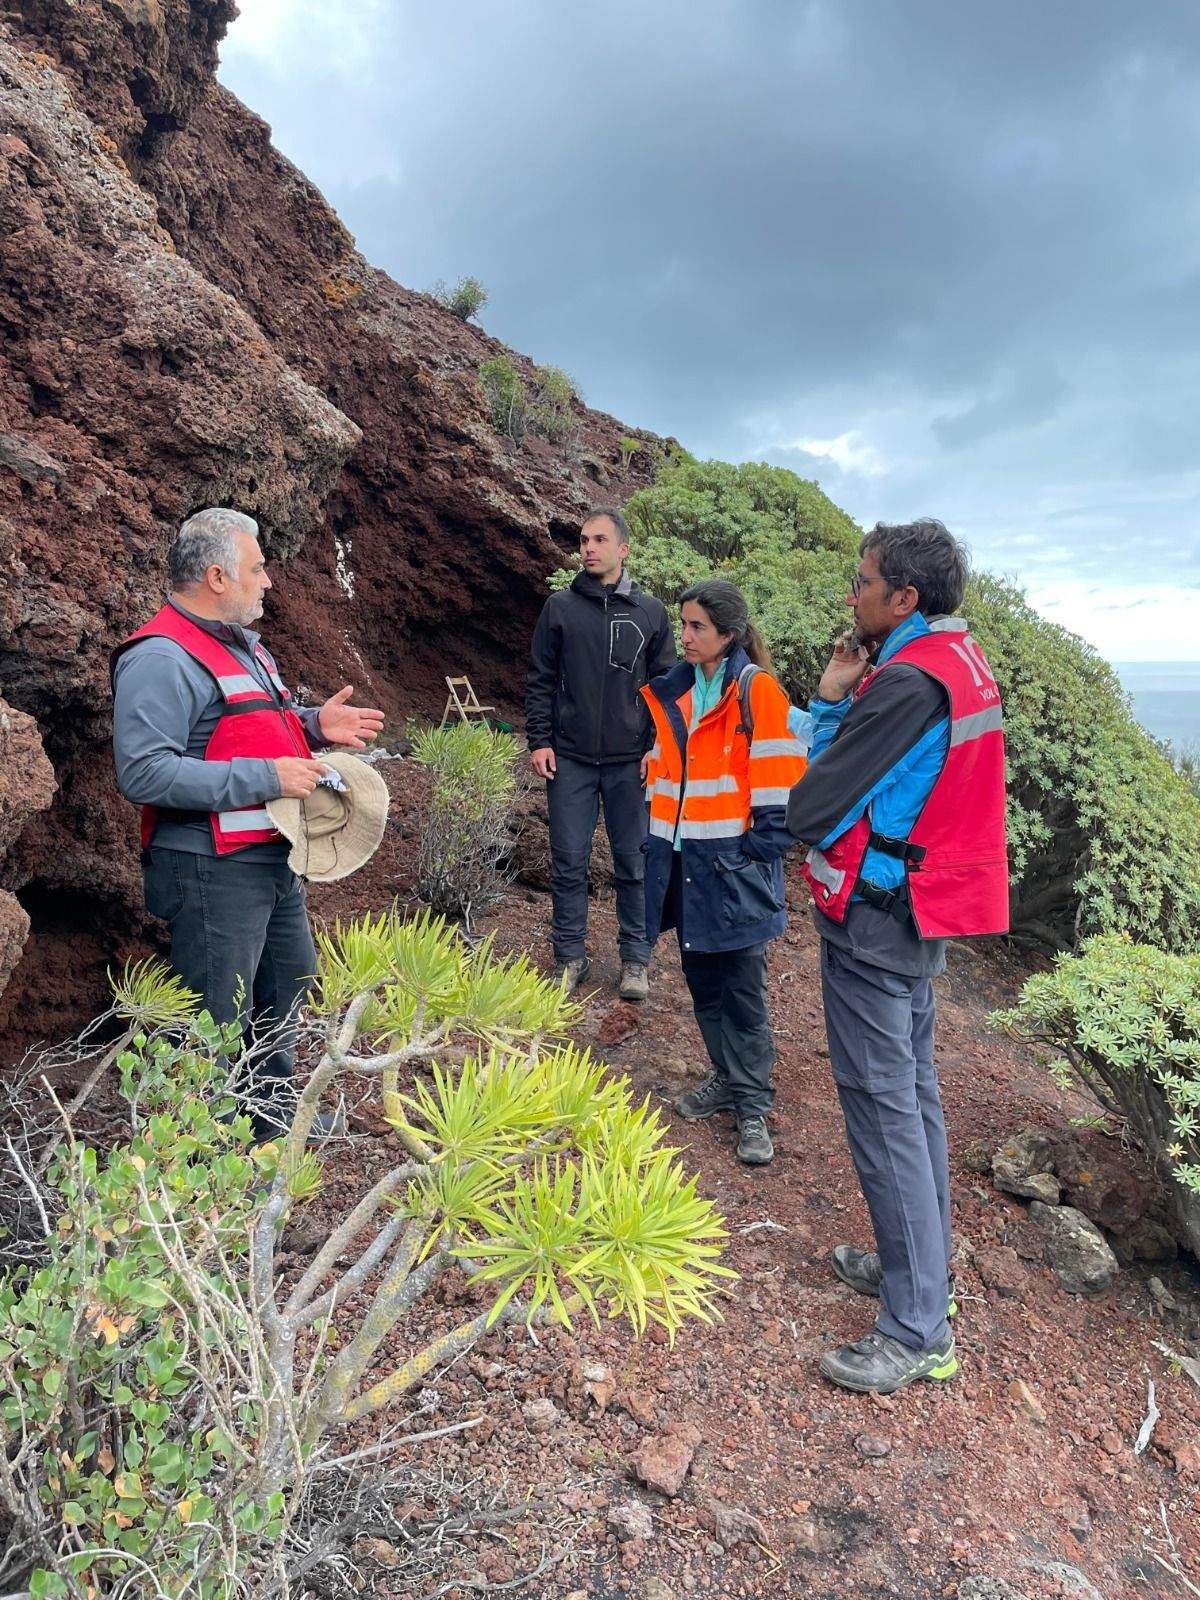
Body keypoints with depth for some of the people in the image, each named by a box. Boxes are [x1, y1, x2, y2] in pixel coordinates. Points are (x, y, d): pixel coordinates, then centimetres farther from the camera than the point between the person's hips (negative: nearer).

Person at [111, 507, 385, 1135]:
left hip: (273, 860, 11)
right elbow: (143, 773, -28)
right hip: (212, 871, -11)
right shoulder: (161, 658, -19)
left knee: (289, 984, 24)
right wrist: (266, 778, -27)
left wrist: (314, 725, 6)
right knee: (218, 1018, 1)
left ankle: (272, 1111, 43)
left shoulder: (241, 643, 14)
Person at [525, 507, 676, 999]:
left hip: (631, 762, 0)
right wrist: (539, 740, -2)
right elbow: (540, 680, 6)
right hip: (570, 759, 0)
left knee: (634, 864, 6)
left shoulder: (650, 612, 6)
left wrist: (658, 747, -2)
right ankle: (570, 958, 19)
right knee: (568, 863, 5)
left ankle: (635, 959, 20)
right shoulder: (560, 607, 5)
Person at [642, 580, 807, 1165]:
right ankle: (725, 1076, 33)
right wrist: (657, 838, 12)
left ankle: (752, 1104, 16)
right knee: (701, 977, 16)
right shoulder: (672, 692, 11)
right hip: (683, 860, 6)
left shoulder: (756, 691, -9)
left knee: (742, 989, 3)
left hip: (733, 864, -6)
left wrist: (758, 848, -15)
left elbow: (776, 778, -12)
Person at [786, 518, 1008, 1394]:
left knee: (883, 1105, -2)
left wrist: (831, 700, -6)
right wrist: (849, 702, -2)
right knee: (914, 1090, 18)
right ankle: (922, 1266, 33)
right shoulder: (961, 659, 8)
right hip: (926, 906, 10)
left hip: (877, 917, -10)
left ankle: (918, 1330, 9)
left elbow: (812, 810, -21)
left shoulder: (908, 682, -23)